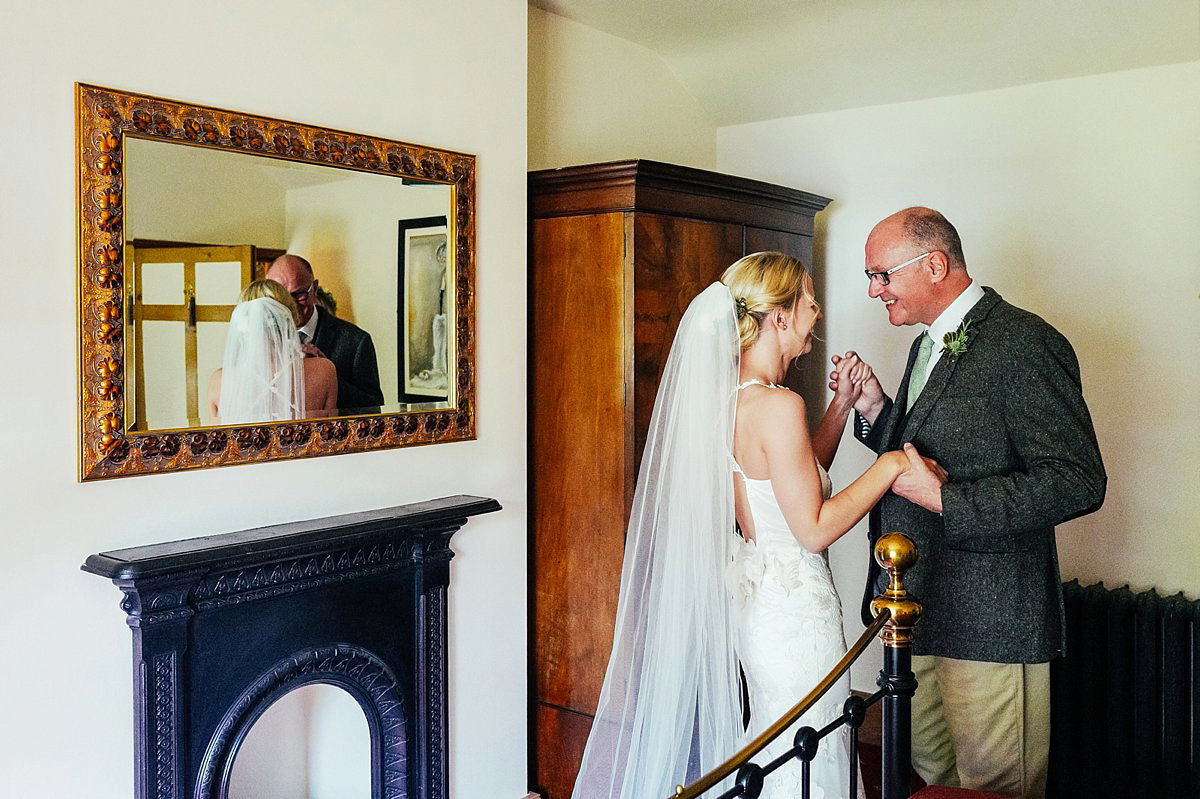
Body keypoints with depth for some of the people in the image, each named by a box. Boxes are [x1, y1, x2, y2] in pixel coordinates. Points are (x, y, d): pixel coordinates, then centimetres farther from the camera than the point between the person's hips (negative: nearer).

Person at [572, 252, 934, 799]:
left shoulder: (733, 395, 6)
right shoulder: (778, 405, -22)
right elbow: (814, 529, -20)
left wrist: (840, 406, 11)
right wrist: (889, 466, -13)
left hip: (755, 588, 9)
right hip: (794, 604, -9)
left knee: (772, 751, 22)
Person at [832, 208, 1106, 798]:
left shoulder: (1025, 343, -15)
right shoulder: (928, 347, 14)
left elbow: (1077, 481, -20)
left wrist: (943, 499, -22)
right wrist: (873, 408, 5)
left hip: (989, 622, -8)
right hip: (918, 611, 9)